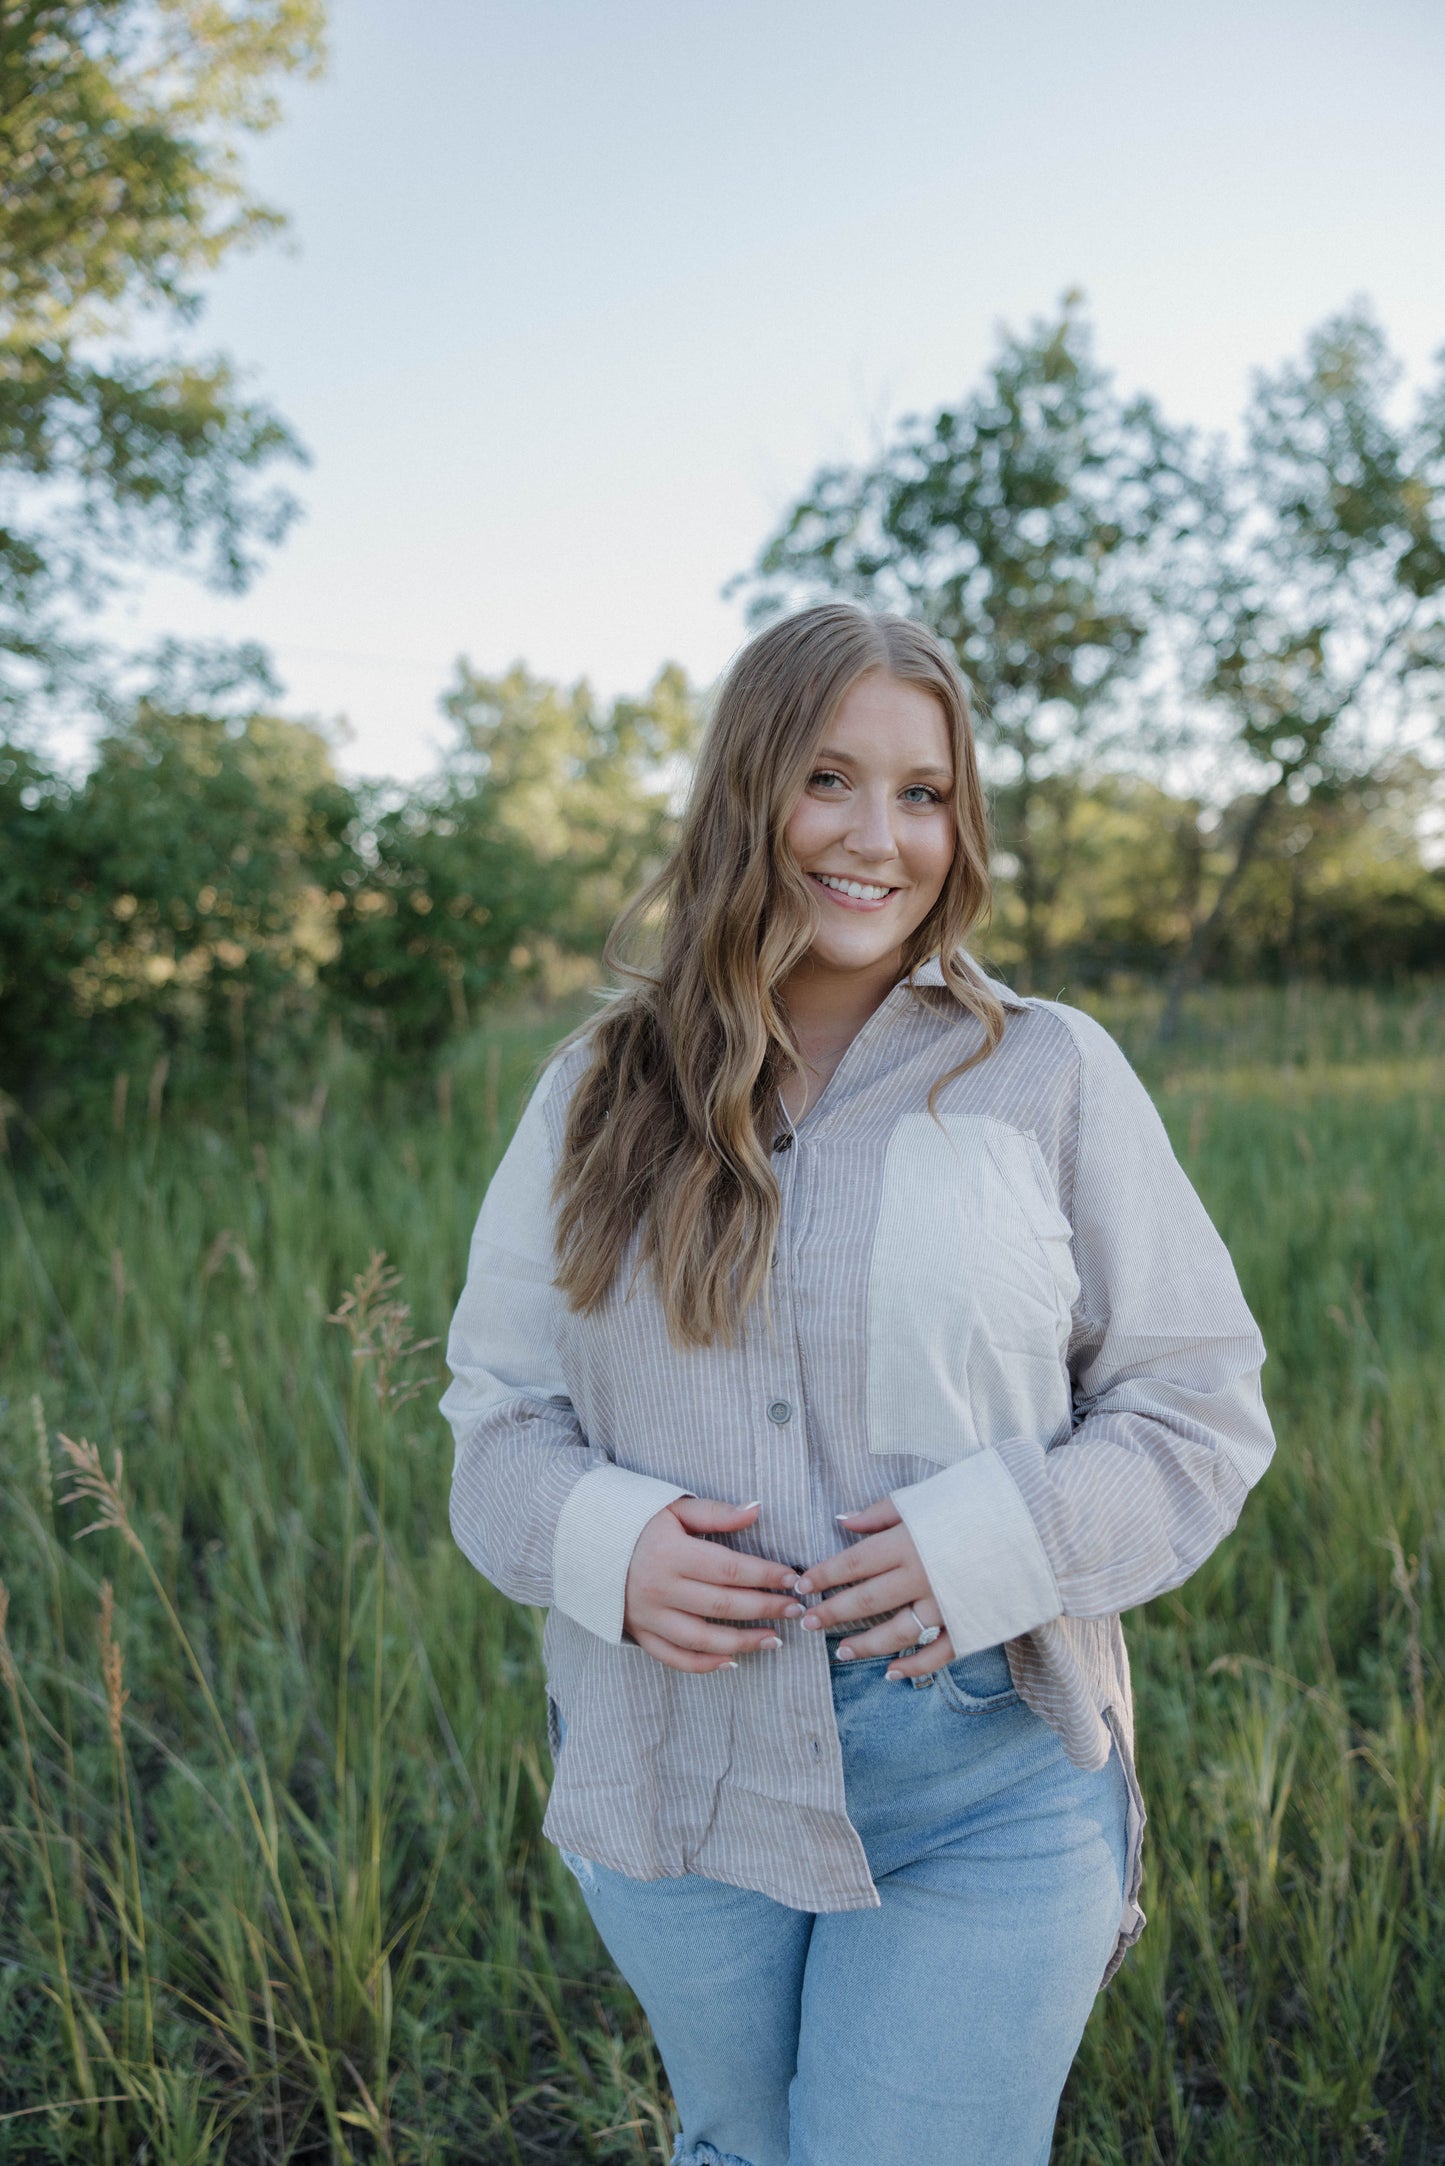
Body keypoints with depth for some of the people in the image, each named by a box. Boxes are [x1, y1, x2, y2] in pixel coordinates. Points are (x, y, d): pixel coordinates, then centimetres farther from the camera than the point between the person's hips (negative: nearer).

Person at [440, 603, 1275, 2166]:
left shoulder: (1050, 1074, -4)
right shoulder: (599, 1094, 1)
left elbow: (1199, 1407, -1)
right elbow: (498, 1406, 6)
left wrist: (1001, 1540, -19)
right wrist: (604, 1543, -15)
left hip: (984, 1792, -2)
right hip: (673, 1781, 3)